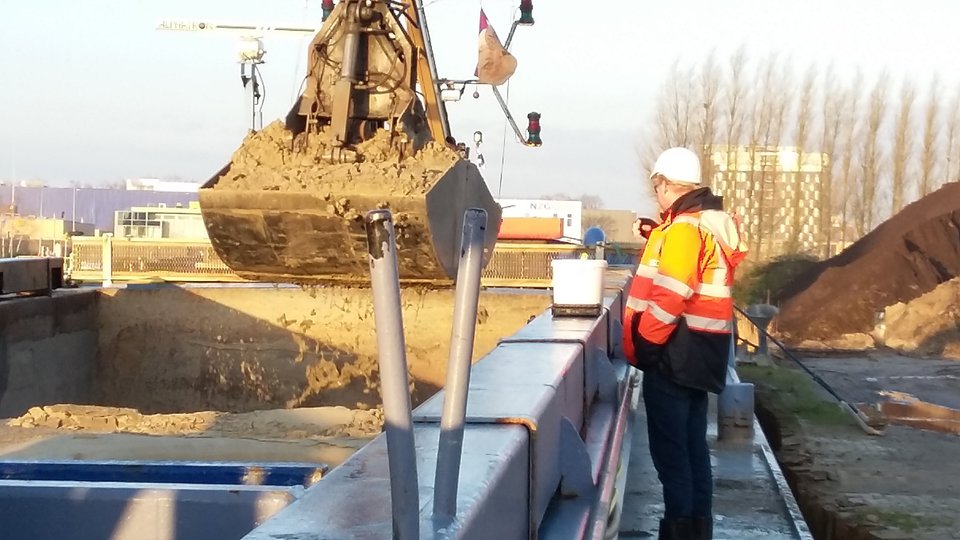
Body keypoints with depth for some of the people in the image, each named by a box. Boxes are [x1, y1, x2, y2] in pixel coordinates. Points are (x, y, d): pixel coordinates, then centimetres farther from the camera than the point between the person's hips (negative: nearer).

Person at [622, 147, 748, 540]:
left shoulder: (684, 228, -15)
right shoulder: (711, 223, 14)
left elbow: (670, 296, -22)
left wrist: (642, 346, -15)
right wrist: (659, 240, 12)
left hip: (675, 351, -9)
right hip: (699, 351, 9)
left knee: (670, 448, -4)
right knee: (692, 445, 13)